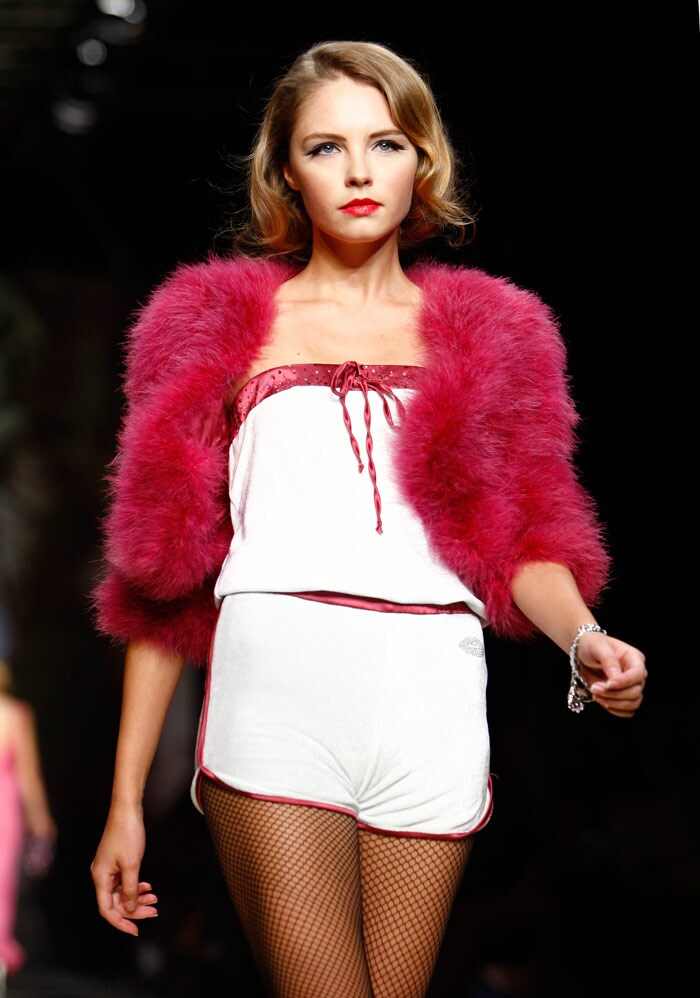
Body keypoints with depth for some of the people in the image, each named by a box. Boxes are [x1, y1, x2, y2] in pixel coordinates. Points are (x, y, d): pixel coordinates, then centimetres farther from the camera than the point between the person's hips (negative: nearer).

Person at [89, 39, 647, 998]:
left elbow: (524, 541, 15)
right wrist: (125, 800, 6)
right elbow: (160, 573, 11)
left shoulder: (484, 333, 19)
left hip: (434, 703, 2)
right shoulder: (227, 327, 14)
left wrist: (584, 636, -9)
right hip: (275, 691, -2)